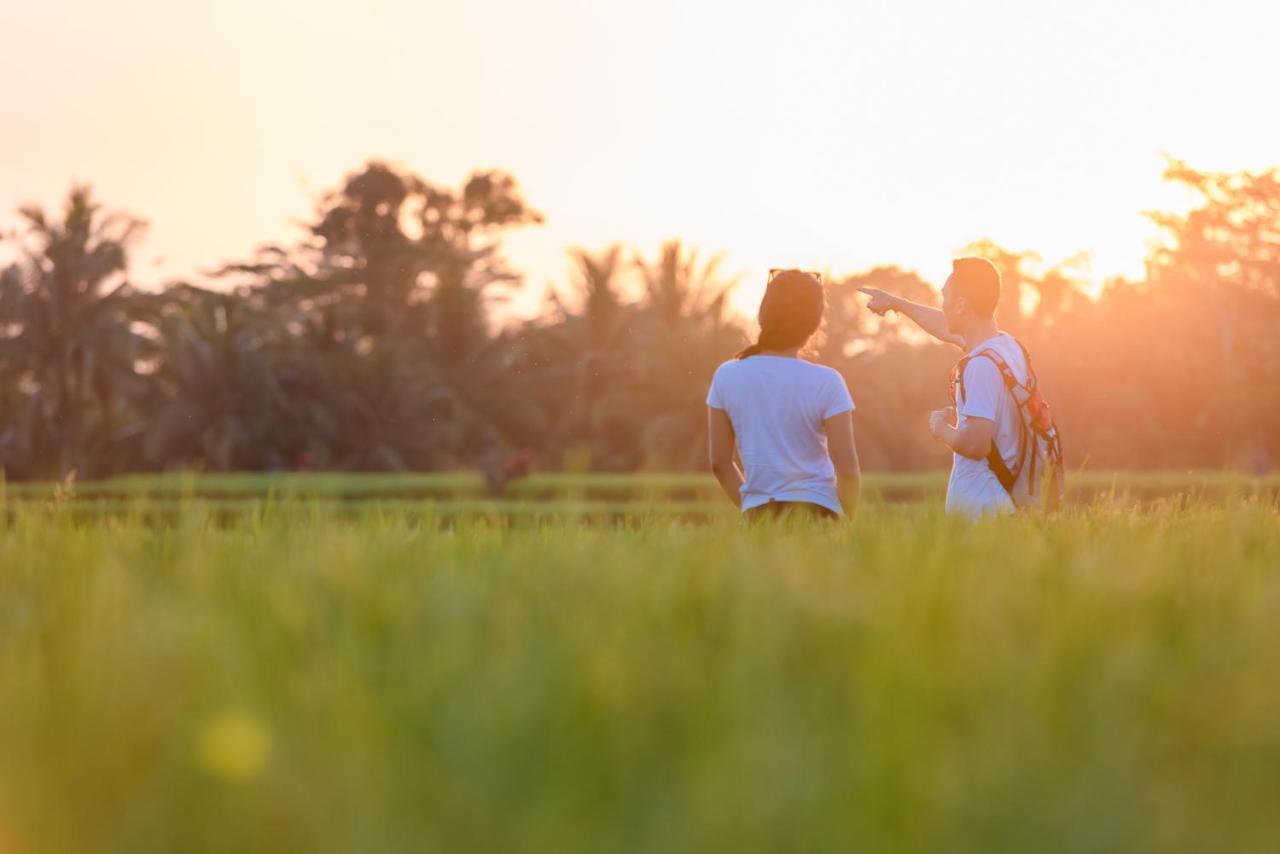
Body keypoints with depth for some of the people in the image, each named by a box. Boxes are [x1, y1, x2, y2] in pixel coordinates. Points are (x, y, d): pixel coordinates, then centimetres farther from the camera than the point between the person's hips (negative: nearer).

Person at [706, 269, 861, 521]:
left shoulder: (727, 376, 0)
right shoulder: (825, 382, -8)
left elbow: (720, 463, 6)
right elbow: (847, 469, -7)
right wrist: (848, 520, 9)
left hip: (757, 512, 3)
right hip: (815, 510, -3)